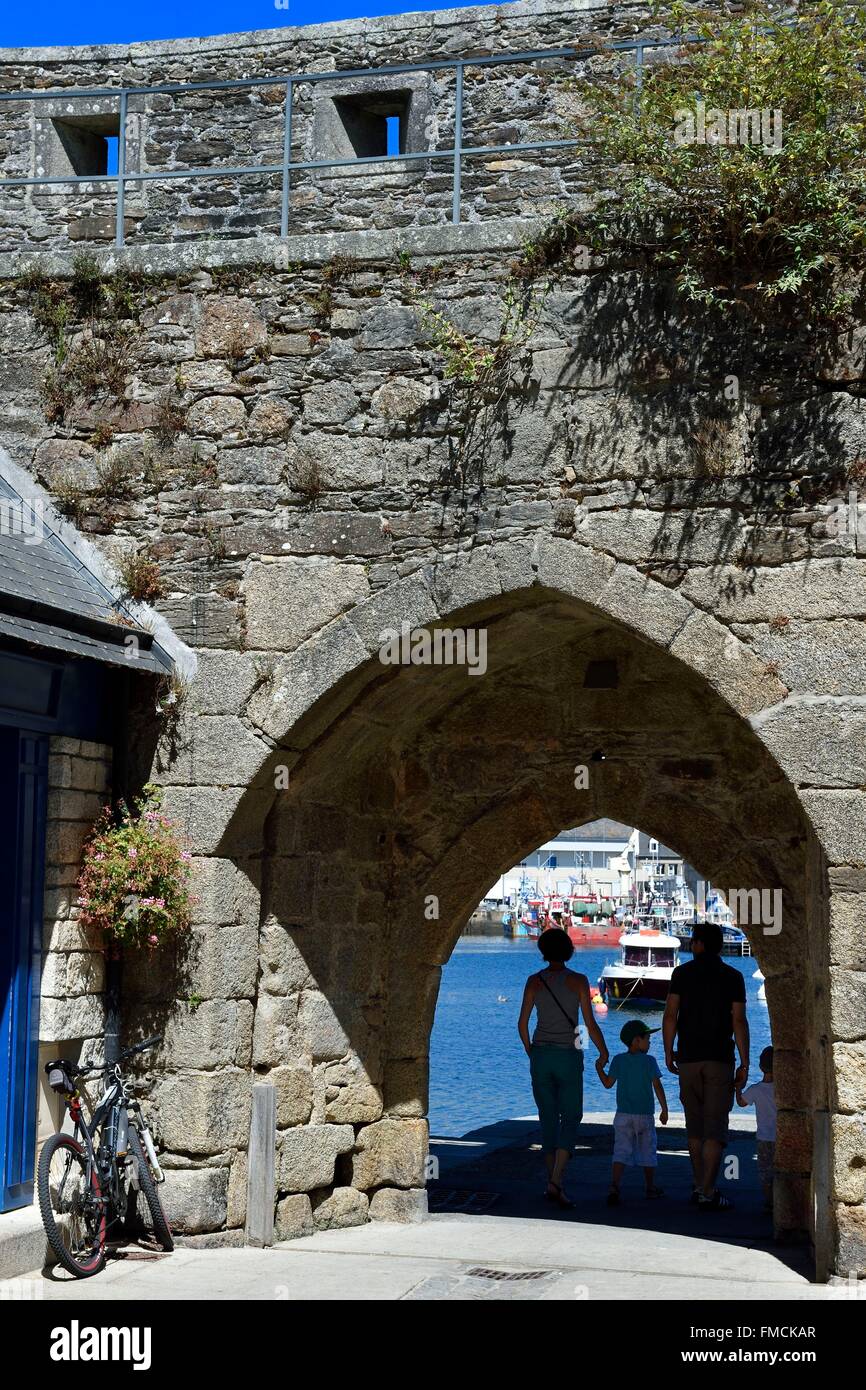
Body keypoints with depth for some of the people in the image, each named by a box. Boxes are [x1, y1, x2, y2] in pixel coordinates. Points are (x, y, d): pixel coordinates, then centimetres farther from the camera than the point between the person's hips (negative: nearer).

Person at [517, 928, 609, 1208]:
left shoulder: (534, 981, -1)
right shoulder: (578, 981, -6)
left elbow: (522, 1023, 2)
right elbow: (590, 1024, -7)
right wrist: (604, 1053, 7)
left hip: (541, 1056, 2)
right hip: (568, 1057, -2)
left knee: (548, 1119, 13)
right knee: (570, 1119, 3)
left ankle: (552, 1181, 15)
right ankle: (556, 1182, -13)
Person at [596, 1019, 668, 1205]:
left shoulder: (619, 1060, 1)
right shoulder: (649, 1061, -6)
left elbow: (608, 1083, 5)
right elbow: (657, 1086, -9)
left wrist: (599, 1068, 21)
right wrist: (664, 1109, -3)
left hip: (623, 1115, 2)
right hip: (645, 1116, -2)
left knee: (621, 1152, -4)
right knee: (647, 1152, 13)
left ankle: (614, 1187, -21)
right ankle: (651, 1188, 24)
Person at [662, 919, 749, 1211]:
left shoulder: (682, 973, 2)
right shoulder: (732, 977, -1)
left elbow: (670, 1015, -2)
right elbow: (739, 1022, -5)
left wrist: (669, 1053, 8)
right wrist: (744, 1063, -1)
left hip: (688, 1059, 2)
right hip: (720, 1060, -2)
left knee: (694, 1126, 15)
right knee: (715, 1127, -2)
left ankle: (700, 1186, 21)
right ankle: (707, 1193, -10)